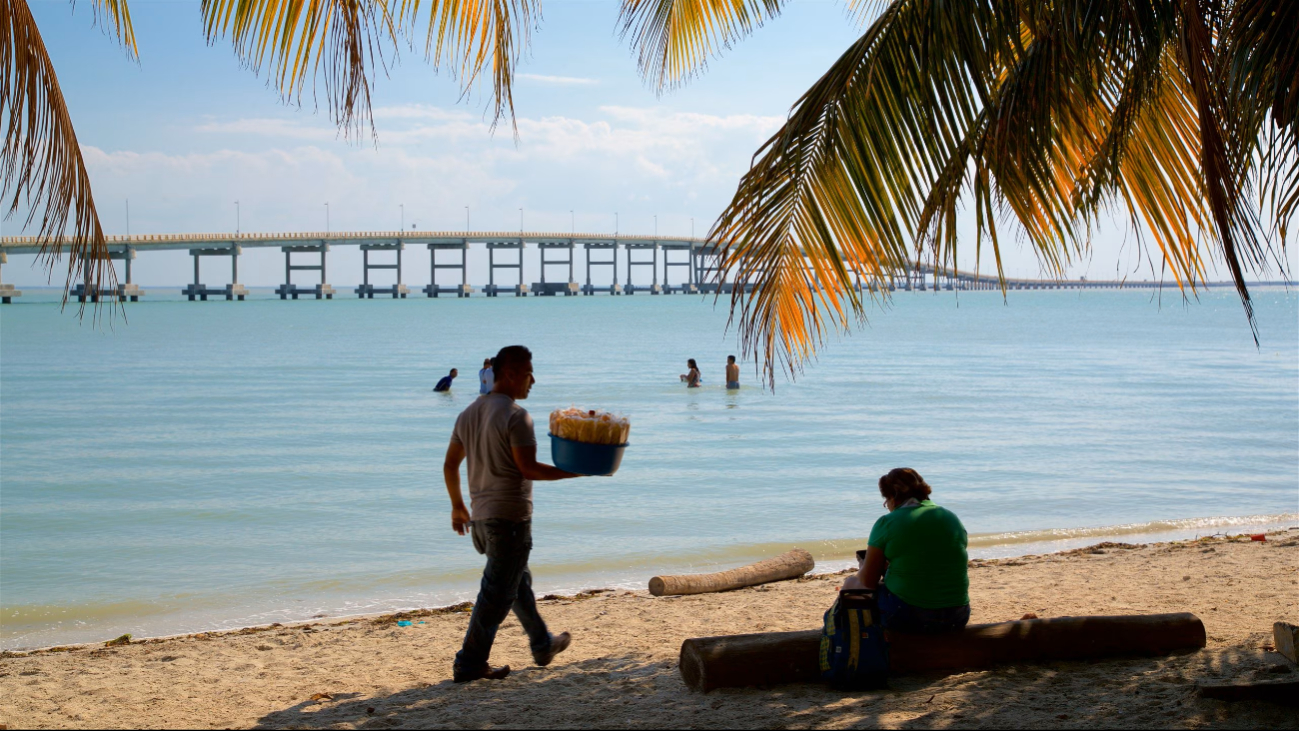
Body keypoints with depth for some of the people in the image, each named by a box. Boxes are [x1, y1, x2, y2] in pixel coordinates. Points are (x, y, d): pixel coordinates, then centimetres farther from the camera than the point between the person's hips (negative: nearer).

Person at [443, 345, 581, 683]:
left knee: (519, 582, 22)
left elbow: (450, 465, 15)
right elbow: (528, 468, -19)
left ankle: (544, 645, 34)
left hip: (480, 515, 9)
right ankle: (469, 664, 1)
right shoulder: (516, 415, -15)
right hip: (510, 516, -9)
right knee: (497, 594, -2)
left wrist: (458, 507, 25)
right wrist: (575, 471, -12)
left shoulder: (469, 413, 11)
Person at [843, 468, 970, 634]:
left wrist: (863, 567, 21)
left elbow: (868, 581, -3)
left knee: (851, 584, 22)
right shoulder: (953, 519, 7)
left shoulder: (887, 523, -7)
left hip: (907, 619, -6)